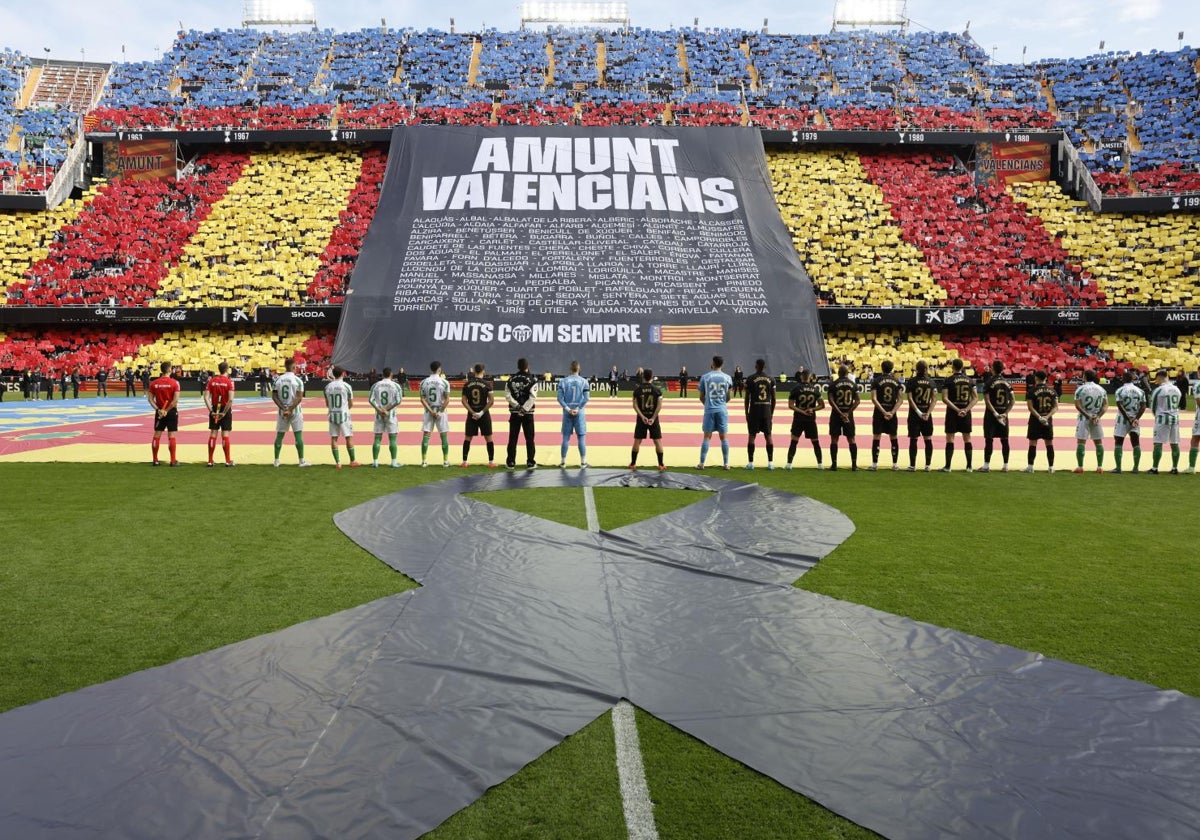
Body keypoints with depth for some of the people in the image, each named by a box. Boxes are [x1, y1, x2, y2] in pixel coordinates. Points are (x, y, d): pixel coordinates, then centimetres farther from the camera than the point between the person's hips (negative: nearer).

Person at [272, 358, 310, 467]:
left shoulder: (278, 380, 2)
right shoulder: (297, 380, -8)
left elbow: (274, 396, -2)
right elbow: (299, 398, -16)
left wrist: (283, 408, -7)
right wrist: (290, 409, -15)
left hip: (282, 411, 4)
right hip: (295, 411, -4)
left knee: (279, 435, 11)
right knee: (298, 435, -1)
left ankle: (276, 460, 15)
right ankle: (301, 461, 0)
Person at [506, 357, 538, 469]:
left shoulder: (511, 379, 3)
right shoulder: (532, 379, -6)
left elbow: (507, 395, -6)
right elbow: (532, 397, -15)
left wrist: (517, 406, -8)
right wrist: (524, 409, -14)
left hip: (514, 413, 2)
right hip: (528, 413, -2)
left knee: (513, 438, 7)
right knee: (529, 438, 5)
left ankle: (511, 462, 9)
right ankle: (530, 462, 6)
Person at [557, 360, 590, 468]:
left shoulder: (563, 381, 0)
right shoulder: (583, 381, -1)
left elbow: (560, 398, -5)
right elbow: (586, 398, -8)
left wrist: (568, 409, -6)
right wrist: (578, 408, -8)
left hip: (567, 412, 1)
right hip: (579, 412, -1)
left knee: (566, 437, 7)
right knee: (581, 437, 4)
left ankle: (563, 461, 11)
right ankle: (583, 462, 6)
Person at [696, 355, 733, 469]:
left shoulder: (705, 377, -1)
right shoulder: (727, 377, 3)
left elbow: (701, 397, 4)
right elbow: (728, 397, 8)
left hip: (709, 409, -1)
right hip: (722, 409, 1)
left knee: (707, 436, 3)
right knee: (723, 437, 6)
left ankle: (701, 463, 2)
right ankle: (726, 463, 8)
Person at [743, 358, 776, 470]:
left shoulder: (750, 379, -4)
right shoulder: (771, 380, 5)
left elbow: (746, 398, -5)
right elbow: (773, 399, 6)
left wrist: (746, 413, 3)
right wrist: (772, 413, 15)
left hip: (754, 410, -2)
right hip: (767, 411, 2)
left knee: (752, 435, 3)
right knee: (768, 435, 7)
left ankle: (750, 462, 1)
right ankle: (770, 462, 6)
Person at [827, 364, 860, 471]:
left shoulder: (833, 384, -4)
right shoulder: (853, 384, 4)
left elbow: (831, 400, -13)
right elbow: (858, 400, -3)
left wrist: (840, 413, -13)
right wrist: (848, 412, -8)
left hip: (836, 414, -2)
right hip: (848, 415, 2)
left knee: (834, 439, 5)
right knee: (852, 440, 7)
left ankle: (834, 464, 5)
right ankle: (854, 465, 4)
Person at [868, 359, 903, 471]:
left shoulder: (876, 381, -3)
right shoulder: (896, 381, 5)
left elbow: (874, 399, -13)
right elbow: (899, 400, -2)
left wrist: (883, 412, -15)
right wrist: (892, 412, -9)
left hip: (879, 413, -2)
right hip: (892, 413, 2)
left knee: (876, 438, 1)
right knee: (893, 439, 11)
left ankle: (875, 464, -1)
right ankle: (895, 464, 14)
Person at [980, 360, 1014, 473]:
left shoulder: (990, 382, -8)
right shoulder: (1007, 383, 6)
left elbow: (987, 400, -16)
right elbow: (1012, 401, 3)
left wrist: (995, 413, -15)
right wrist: (1005, 413, -2)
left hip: (991, 414, -4)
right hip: (1003, 414, 4)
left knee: (989, 440, -2)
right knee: (1004, 440, 8)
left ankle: (986, 465, -2)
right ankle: (1006, 465, 12)